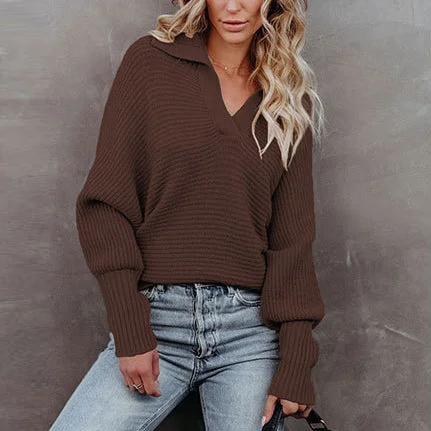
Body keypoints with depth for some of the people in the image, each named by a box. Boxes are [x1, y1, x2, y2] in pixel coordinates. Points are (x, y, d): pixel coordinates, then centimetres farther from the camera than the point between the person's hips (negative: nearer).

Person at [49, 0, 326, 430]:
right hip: (155, 320, -1)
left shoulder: (292, 103, 9)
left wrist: (294, 368, -2)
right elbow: (105, 204, -2)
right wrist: (129, 331, -10)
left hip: (252, 329, 2)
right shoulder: (150, 60, 3)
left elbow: (292, 237, 6)